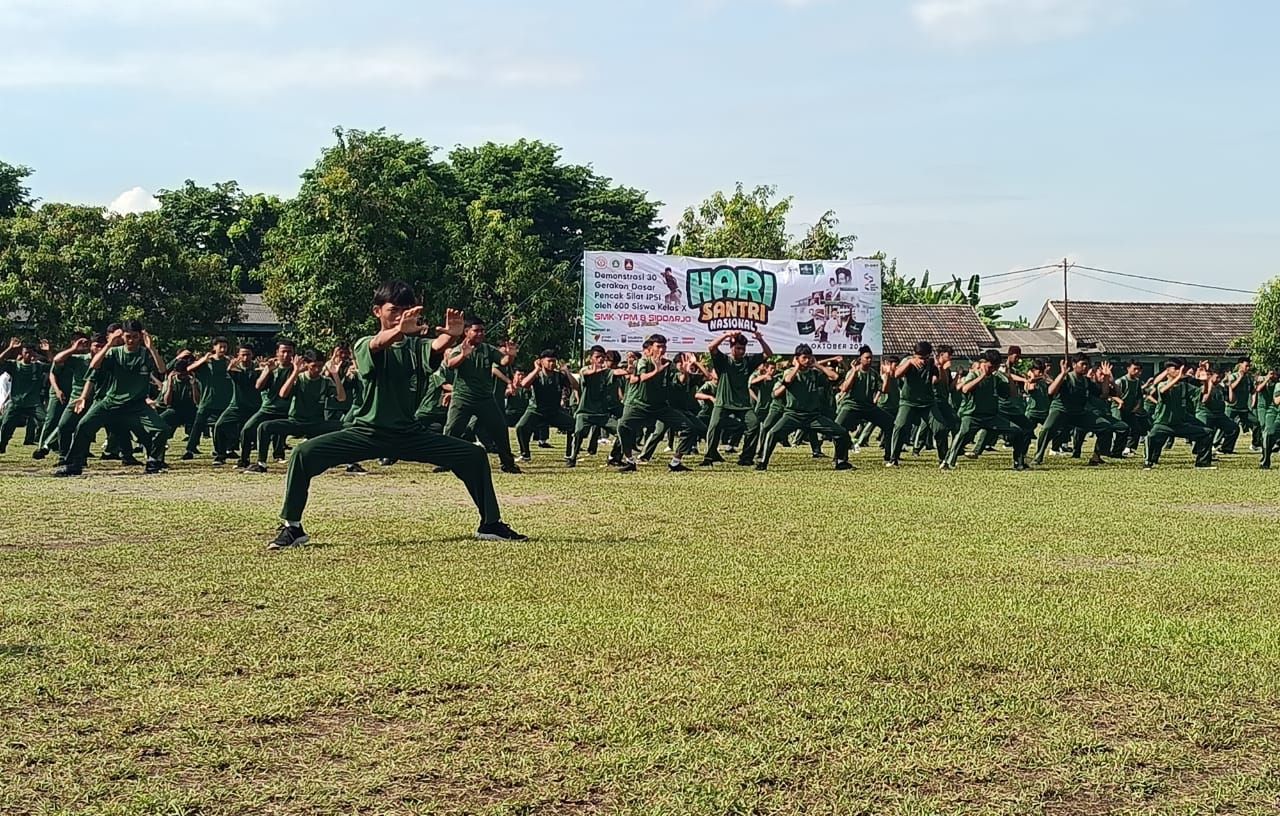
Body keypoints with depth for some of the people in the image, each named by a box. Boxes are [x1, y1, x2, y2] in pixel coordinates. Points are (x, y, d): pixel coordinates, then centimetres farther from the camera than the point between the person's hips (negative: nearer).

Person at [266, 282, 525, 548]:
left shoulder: (414, 345, 2)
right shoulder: (365, 345, -8)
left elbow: (437, 346, -23)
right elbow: (377, 344, -35)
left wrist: (453, 336, -48)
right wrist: (399, 330, -59)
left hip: (410, 434, 3)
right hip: (368, 432, -3)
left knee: (474, 456, -8)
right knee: (304, 453, -24)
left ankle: (490, 524, 8)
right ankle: (292, 527, -9)